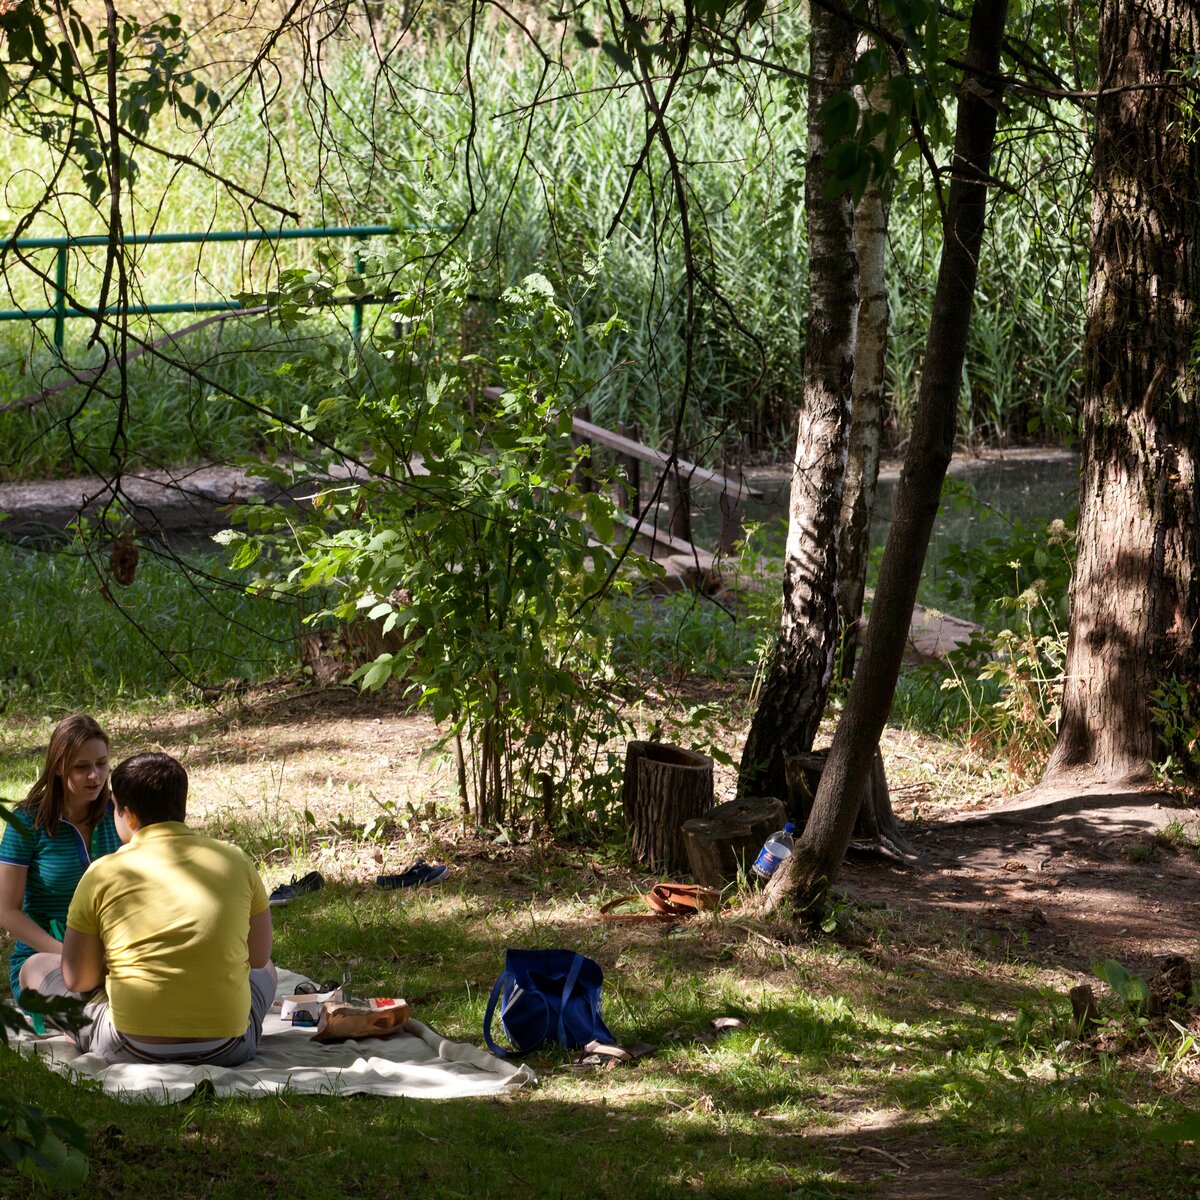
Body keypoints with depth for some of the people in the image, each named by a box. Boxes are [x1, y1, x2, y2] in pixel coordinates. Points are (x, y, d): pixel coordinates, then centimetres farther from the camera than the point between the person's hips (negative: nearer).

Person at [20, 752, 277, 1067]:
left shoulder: (103, 873, -5)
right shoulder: (235, 860, 2)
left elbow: (77, 980, 0)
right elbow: (258, 957, 14)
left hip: (132, 1048, -2)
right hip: (226, 1048, 2)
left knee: (36, 967, 23)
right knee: (265, 970, 37)